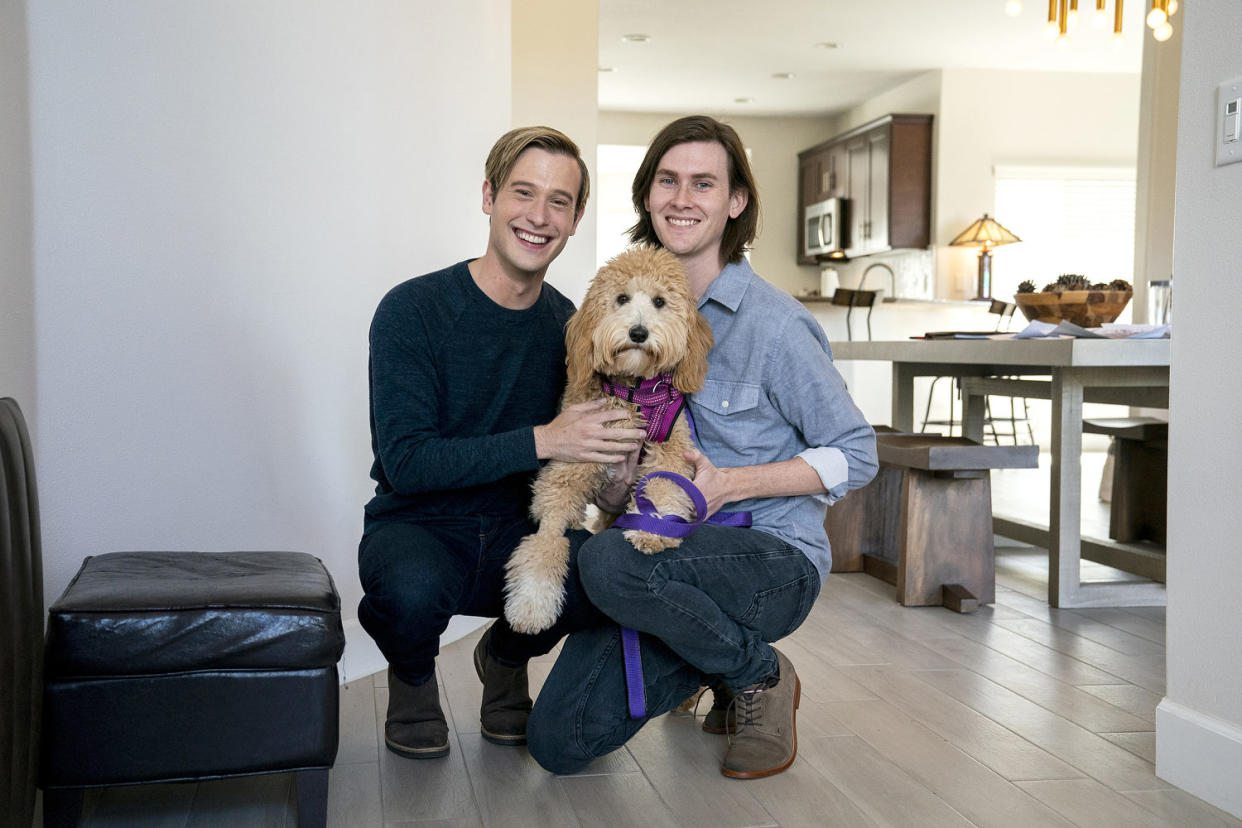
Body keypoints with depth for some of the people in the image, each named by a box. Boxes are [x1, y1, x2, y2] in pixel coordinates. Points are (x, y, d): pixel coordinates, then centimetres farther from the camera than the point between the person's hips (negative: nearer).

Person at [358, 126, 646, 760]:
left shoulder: (570, 326, 2)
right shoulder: (414, 310, -12)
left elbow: (576, 461, 10)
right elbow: (405, 462, -21)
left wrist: (612, 478, -15)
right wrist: (541, 441, -28)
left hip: (518, 536, 4)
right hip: (417, 525, -4)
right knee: (415, 587, -39)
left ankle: (506, 654, 8)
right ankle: (413, 675, 2)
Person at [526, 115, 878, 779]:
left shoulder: (770, 322, -11)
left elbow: (856, 455, -7)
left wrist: (728, 484, -16)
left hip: (772, 556, -5)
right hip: (665, 549, 6)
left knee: (608, 563, -36)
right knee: (558, 743, -8)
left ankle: (761, 676, -7)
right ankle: (713, 658, 19)